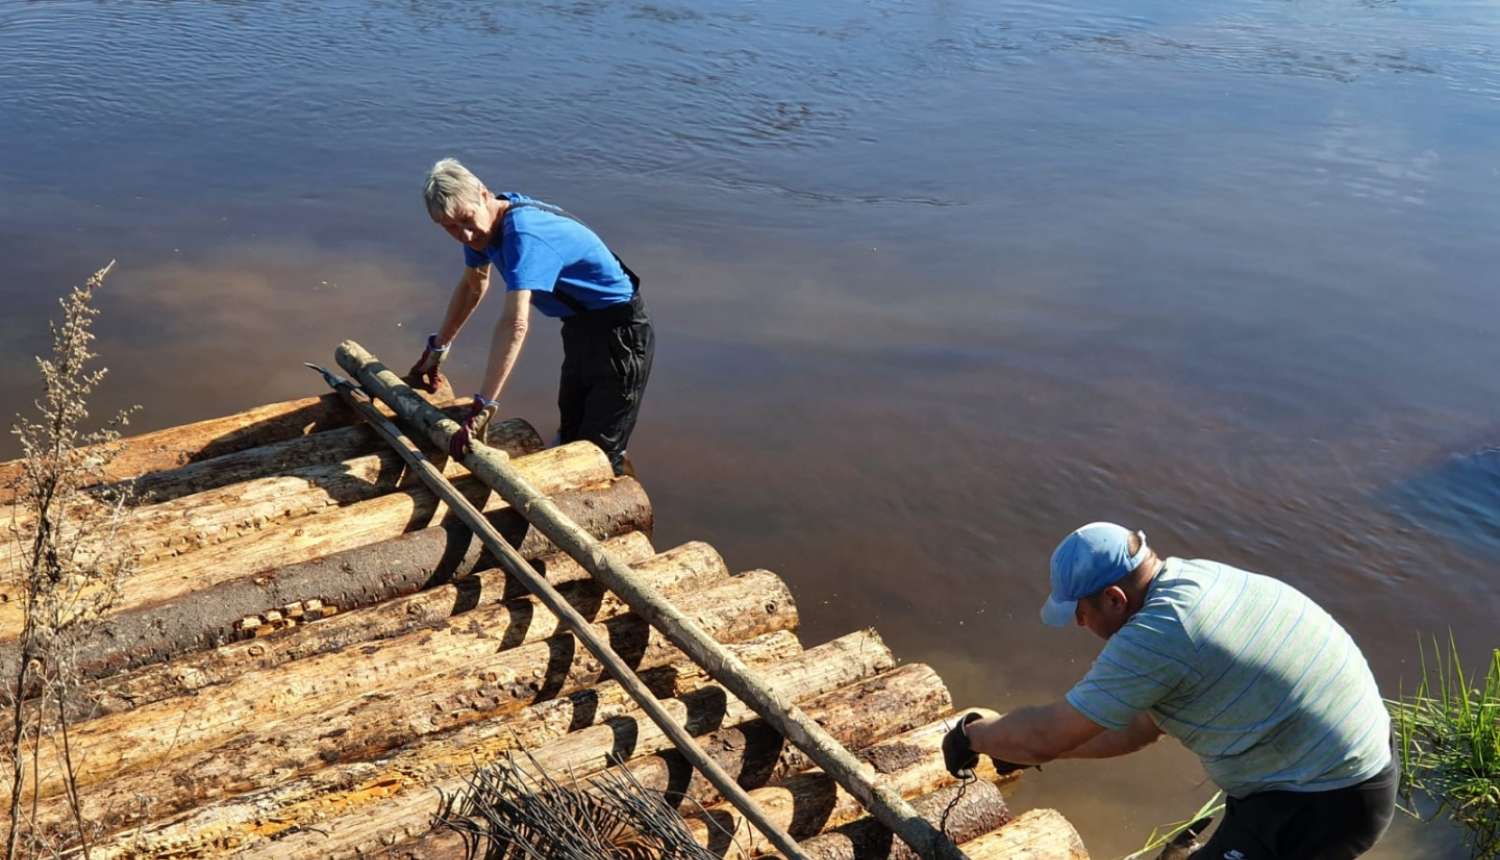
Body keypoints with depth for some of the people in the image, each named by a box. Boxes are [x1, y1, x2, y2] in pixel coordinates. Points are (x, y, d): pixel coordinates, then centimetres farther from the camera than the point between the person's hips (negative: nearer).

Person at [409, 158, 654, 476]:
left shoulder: (524, 234, -33)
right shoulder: (485, 222, -5)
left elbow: (515, 325, -44)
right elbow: (473, 285, 16)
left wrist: (482, 408, -49)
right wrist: (436, 348, 21)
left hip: (620, 333, -9)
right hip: (580, 328, 9)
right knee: (570, 441, 18)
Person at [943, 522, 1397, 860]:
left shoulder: (1155, 634, -26)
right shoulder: (1192, 579, 5)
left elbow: (1048, 734, -19)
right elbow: (1141, 726, 13)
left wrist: (972, 735, -1)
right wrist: (1028, 745, 13)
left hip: (1325, 801, -10)